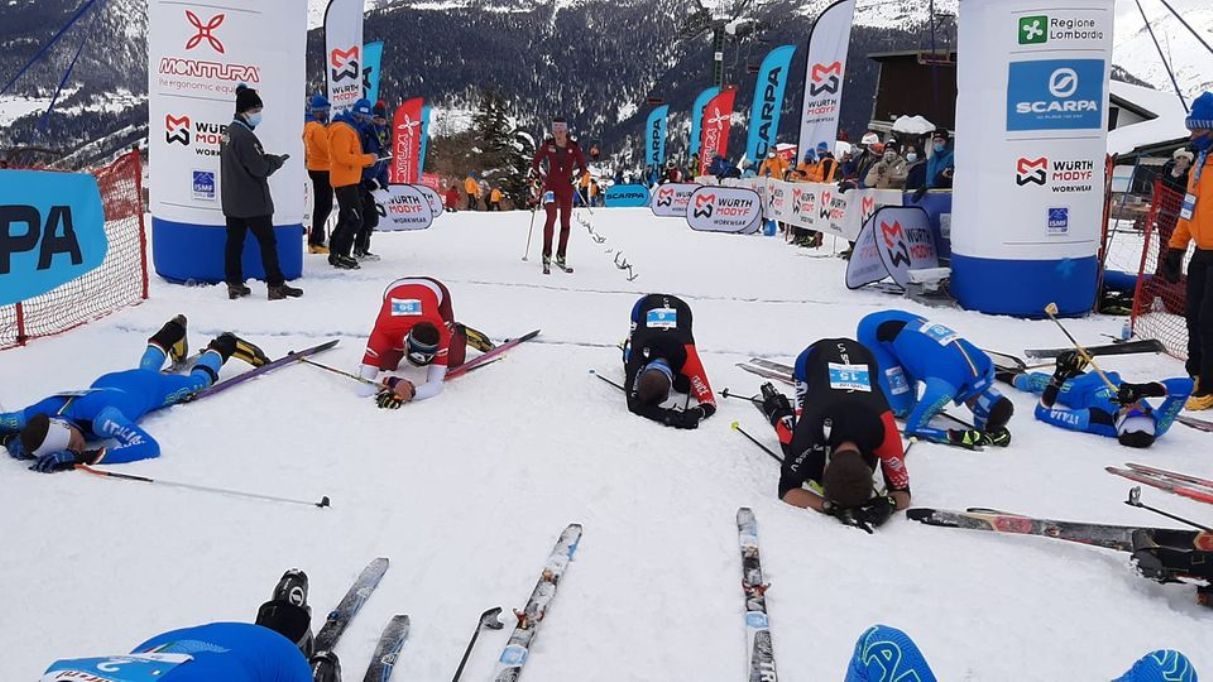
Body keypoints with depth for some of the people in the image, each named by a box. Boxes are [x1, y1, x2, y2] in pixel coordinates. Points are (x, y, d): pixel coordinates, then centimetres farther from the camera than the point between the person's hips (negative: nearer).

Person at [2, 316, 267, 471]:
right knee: (146, 370, 40)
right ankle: (173, 332, 66)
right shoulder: (40, 412, -36)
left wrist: (85, 457, -62)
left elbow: (148, 447, -58)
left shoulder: (100, 416, -50)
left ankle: (223, 346, 49)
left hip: (149, 388, -5)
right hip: (106, 383, 5)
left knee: (197, 382, 26)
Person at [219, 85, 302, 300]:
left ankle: (234, 284, 12)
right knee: (268, 241, -4)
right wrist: (277, 160, -1)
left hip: (232, 201, 9)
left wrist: (268, 158, 4)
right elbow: (260, 168, -20)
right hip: (252, 201, -9)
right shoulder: (244, 135, -18)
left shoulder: (229, 132, 12)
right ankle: (276, 285, -3)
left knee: (234, 241, 9)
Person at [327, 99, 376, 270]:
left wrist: (366, 160, 6)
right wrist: (367, 159, -18)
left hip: (349, 180, 11)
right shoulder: (342, 129, -15)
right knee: (355, 219, -12)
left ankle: (335, 253, 23)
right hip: (345, 181, -11)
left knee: (346, 218, 15)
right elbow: (343, 157, -23)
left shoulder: (350, 128, 18)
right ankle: (341, 256, -8)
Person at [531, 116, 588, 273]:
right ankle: (547, 254, -19)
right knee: (551, 216, -22)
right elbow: (535, 161, 11)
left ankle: (561, 257, 20)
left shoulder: (574, 147, -3)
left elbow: (583, 168, 1)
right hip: (551, 185, -2)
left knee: (565, 222, 7)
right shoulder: (547, 145, -3)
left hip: (567, 189, 2)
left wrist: (575, 176, -16)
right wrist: (537, 175, 0)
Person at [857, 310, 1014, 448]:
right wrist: (961, 437, -30)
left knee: (907, 407, 10)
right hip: (875, 332, -8)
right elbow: (914, 427, -27)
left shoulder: (985, 365, -10)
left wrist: (994, 430, -15)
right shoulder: (945, 385, -33)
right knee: (899, 409, -12)